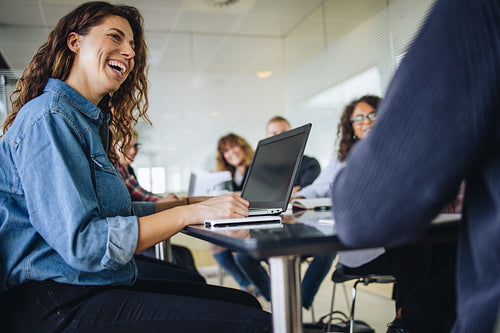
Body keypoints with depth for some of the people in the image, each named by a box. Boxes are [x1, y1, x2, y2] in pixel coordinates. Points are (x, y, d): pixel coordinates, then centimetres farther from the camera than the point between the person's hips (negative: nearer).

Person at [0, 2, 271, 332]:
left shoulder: (89, 122, 18)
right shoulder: (49, 118, -13)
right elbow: (82, 243, -21)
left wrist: (185, 202, 12)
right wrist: (190, 212, -18)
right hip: (57, 305, -10)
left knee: (244, 301, 3)